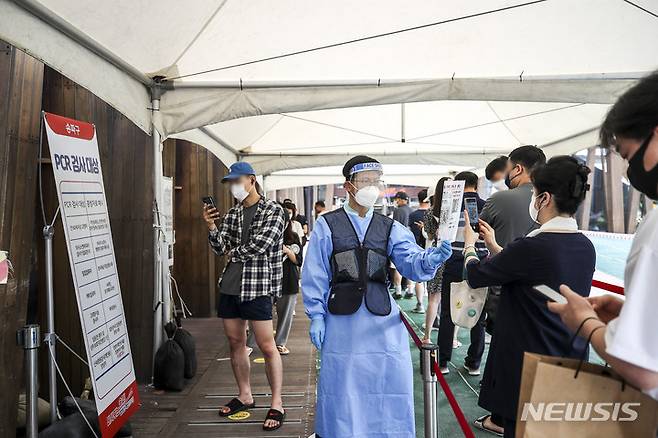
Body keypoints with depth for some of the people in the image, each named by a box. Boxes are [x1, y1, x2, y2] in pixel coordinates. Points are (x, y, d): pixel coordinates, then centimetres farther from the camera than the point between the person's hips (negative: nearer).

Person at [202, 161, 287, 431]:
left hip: (257, 286, -6)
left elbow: (260, 245, -15)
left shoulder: (273, 211, -4)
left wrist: (234, 253, 0)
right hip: (229, 286, 6)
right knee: (235, 343, 13)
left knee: (267, 346, -3)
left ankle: (277, 404, 8)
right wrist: (211, 226, -7)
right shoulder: (232, 213, 13)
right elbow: (220, 249, 9)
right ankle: (245, 396, 29)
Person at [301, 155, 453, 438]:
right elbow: (314, 275, -1)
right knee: (342, 386, 10)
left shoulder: (390, 228, 6)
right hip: (342, 317, -2)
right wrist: (316, 316, -5)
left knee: (389, 383, 8)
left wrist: (431, 257, -30)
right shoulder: (327, 225, 0)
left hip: (383, 319, 2)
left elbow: (410, 262, -8)